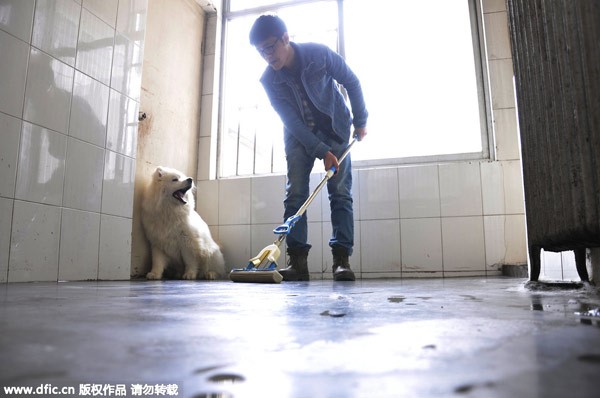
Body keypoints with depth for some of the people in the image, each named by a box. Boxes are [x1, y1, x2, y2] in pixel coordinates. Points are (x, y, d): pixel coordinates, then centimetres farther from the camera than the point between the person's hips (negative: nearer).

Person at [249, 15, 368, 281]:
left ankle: (341, 259, -7)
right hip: (299, 135, 2)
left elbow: (352, 82, -7)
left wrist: (360, 121, -3)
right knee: (295, 195, -11)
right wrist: (321, 151, -24)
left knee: (340, 194, -9)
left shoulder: (319, 54, -21)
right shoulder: (269, 80, -16)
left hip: (335, 129, -1)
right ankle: (297, 261, -10)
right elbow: (292, 121, -17)